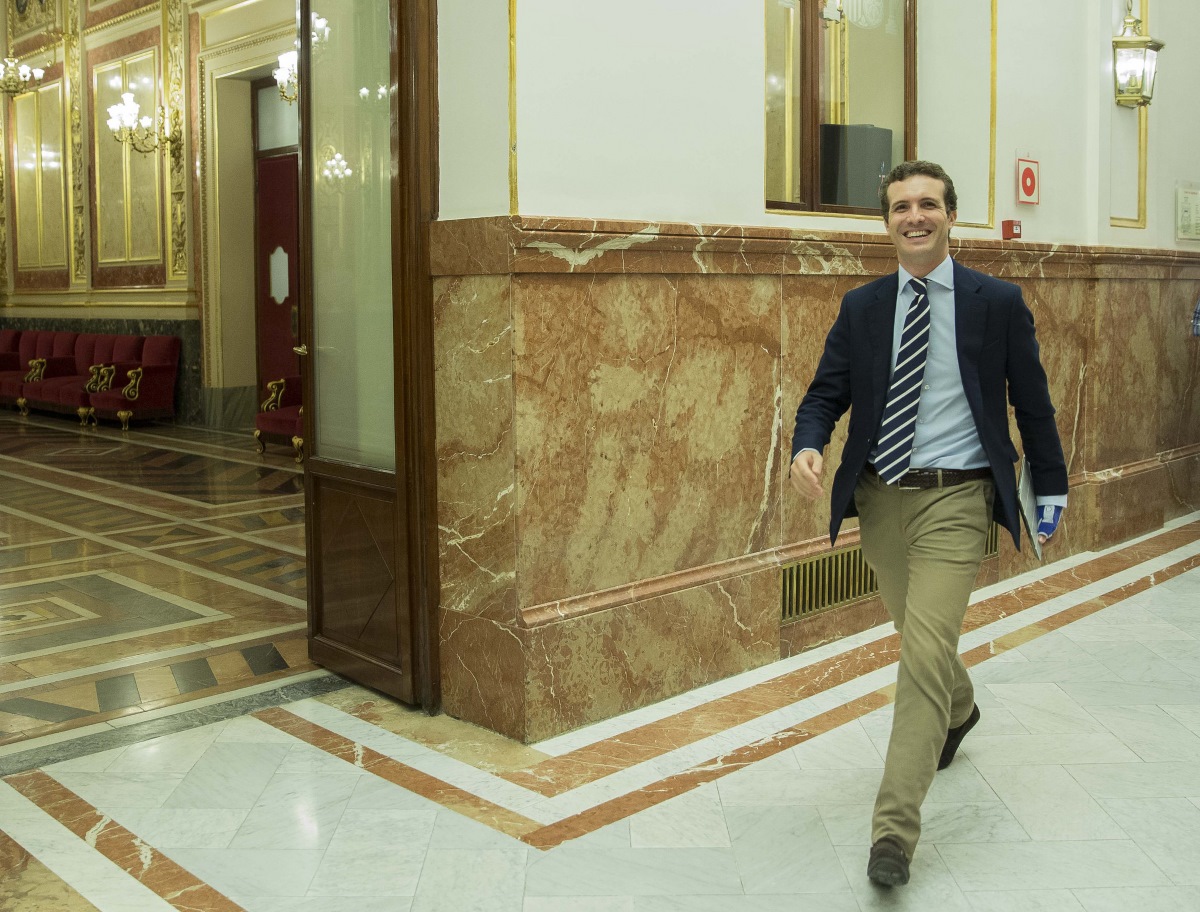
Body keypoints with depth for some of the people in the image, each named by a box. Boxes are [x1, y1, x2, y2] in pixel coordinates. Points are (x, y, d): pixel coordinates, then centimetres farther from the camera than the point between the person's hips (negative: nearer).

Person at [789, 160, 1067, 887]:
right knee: (917, 632, 22)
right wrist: (808, 446, -18)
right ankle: (958, 710, 56)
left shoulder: (998, 303, -3)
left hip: (956, 499, -4)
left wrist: (1051, 488, 8)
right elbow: (827, 393, 3)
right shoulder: (861, 308, 5)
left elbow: (1032, 403, 3)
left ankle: (895, 827, -9)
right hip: (882, 498, 4)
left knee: (926, 649, -15)